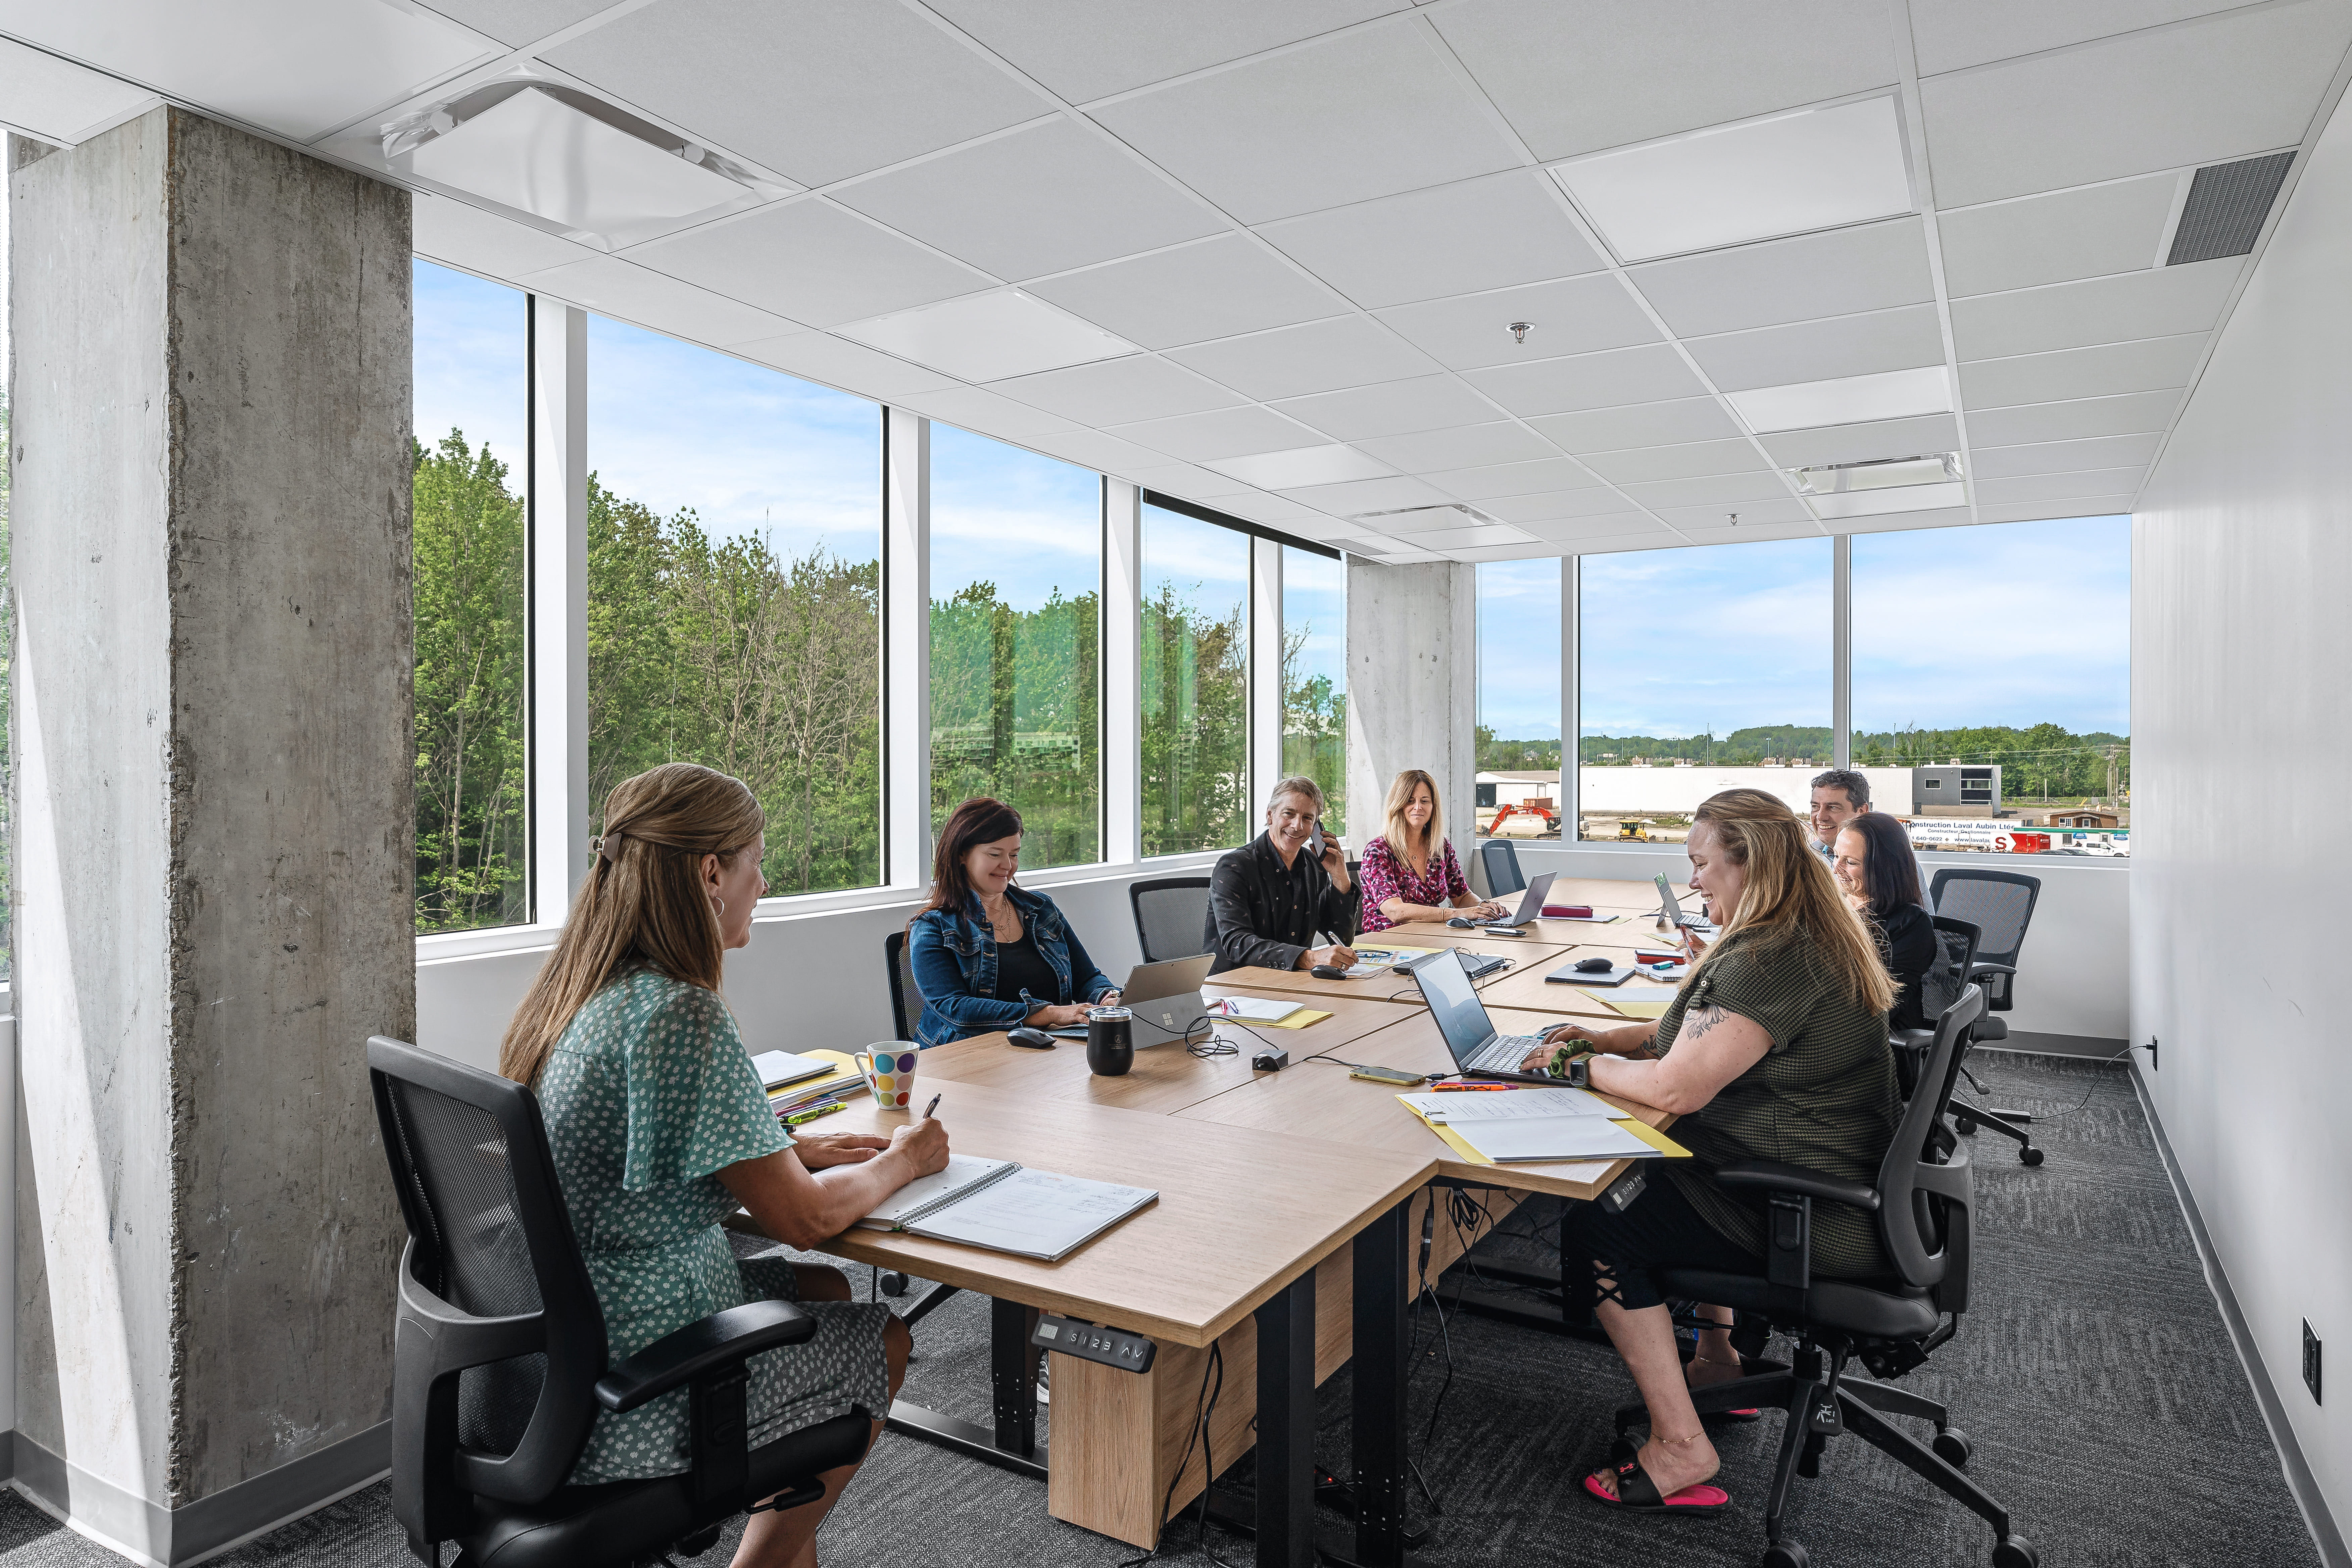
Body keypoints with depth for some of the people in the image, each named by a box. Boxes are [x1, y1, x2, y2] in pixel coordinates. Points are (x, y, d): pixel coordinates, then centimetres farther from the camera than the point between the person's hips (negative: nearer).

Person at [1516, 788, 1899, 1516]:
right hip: (1851, 1186, 11)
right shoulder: (1807, 936, 9)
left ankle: (1681, 1449, -2)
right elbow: (1705, 1034, 18)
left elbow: (1675, 1088, -29)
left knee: (1597, 1228, -8)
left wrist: (1583, 1065, -12)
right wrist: (1607, 1038, 6)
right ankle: (1717, 1358, 35)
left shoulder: (1772, 962, -27)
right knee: (1659, 1172, 28)